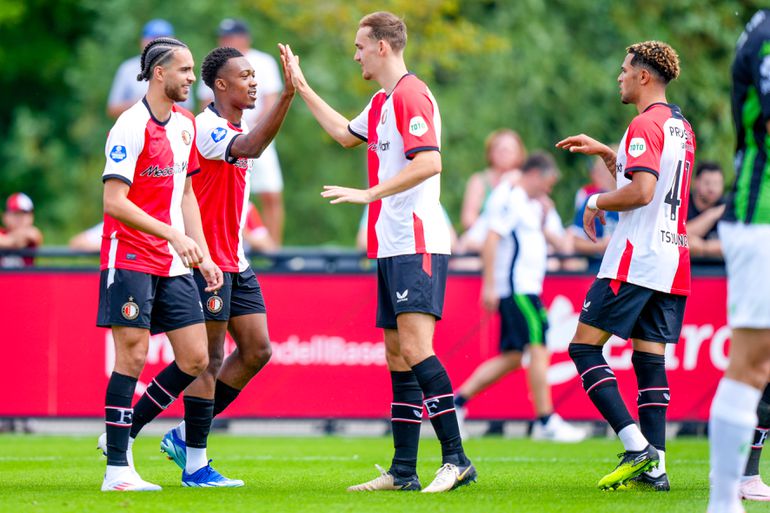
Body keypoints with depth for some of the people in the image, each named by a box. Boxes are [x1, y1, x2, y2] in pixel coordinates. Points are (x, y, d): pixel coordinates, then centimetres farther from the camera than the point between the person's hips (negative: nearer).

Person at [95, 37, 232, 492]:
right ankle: (117, 468, -5)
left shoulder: (185, 124, 12)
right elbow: (114, 202, -18)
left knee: (195, 358, 3)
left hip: (173, 264, 8)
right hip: (131, 259, -8)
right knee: (132, 356, -9)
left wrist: (202, 254, 13)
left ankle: (125, 432, 17)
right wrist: (174, 235, -23)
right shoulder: (132, 127, -13)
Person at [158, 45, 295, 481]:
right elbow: (249, 147, -36)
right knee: (209, 359, -6)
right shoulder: (205, 127, -17)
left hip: (235, 262, 10)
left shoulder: (240, 127, 15)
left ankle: (184, 438, 16)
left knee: (257, 350, 8)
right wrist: (287, 96, -46)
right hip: (207, 261, -10)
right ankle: (195, 462, 1)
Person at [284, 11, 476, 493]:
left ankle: (456, 459, -19)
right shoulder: (382, 102, 19)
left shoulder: (411, 94, -12)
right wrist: (302, 88, 41)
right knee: (397, 355, 8)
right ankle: (403, 470, 10)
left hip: (417, 245, -10)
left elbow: (429, 162, -23)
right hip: (392, 248, 10)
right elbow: (345, 133, 38)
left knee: (414, 346, -18)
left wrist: (370, 194, -22)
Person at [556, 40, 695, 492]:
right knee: (650, 357, 7)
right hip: (673, 262, 9)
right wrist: (605, 153, 28)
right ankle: (653, 467, 0)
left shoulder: (645, 125, -12)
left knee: (585, 346, -5)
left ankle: (637, 445, -16)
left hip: (635, 259, -9)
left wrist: (598, 202, -6)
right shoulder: (682, 128, 18)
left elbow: (641, 191, -22)